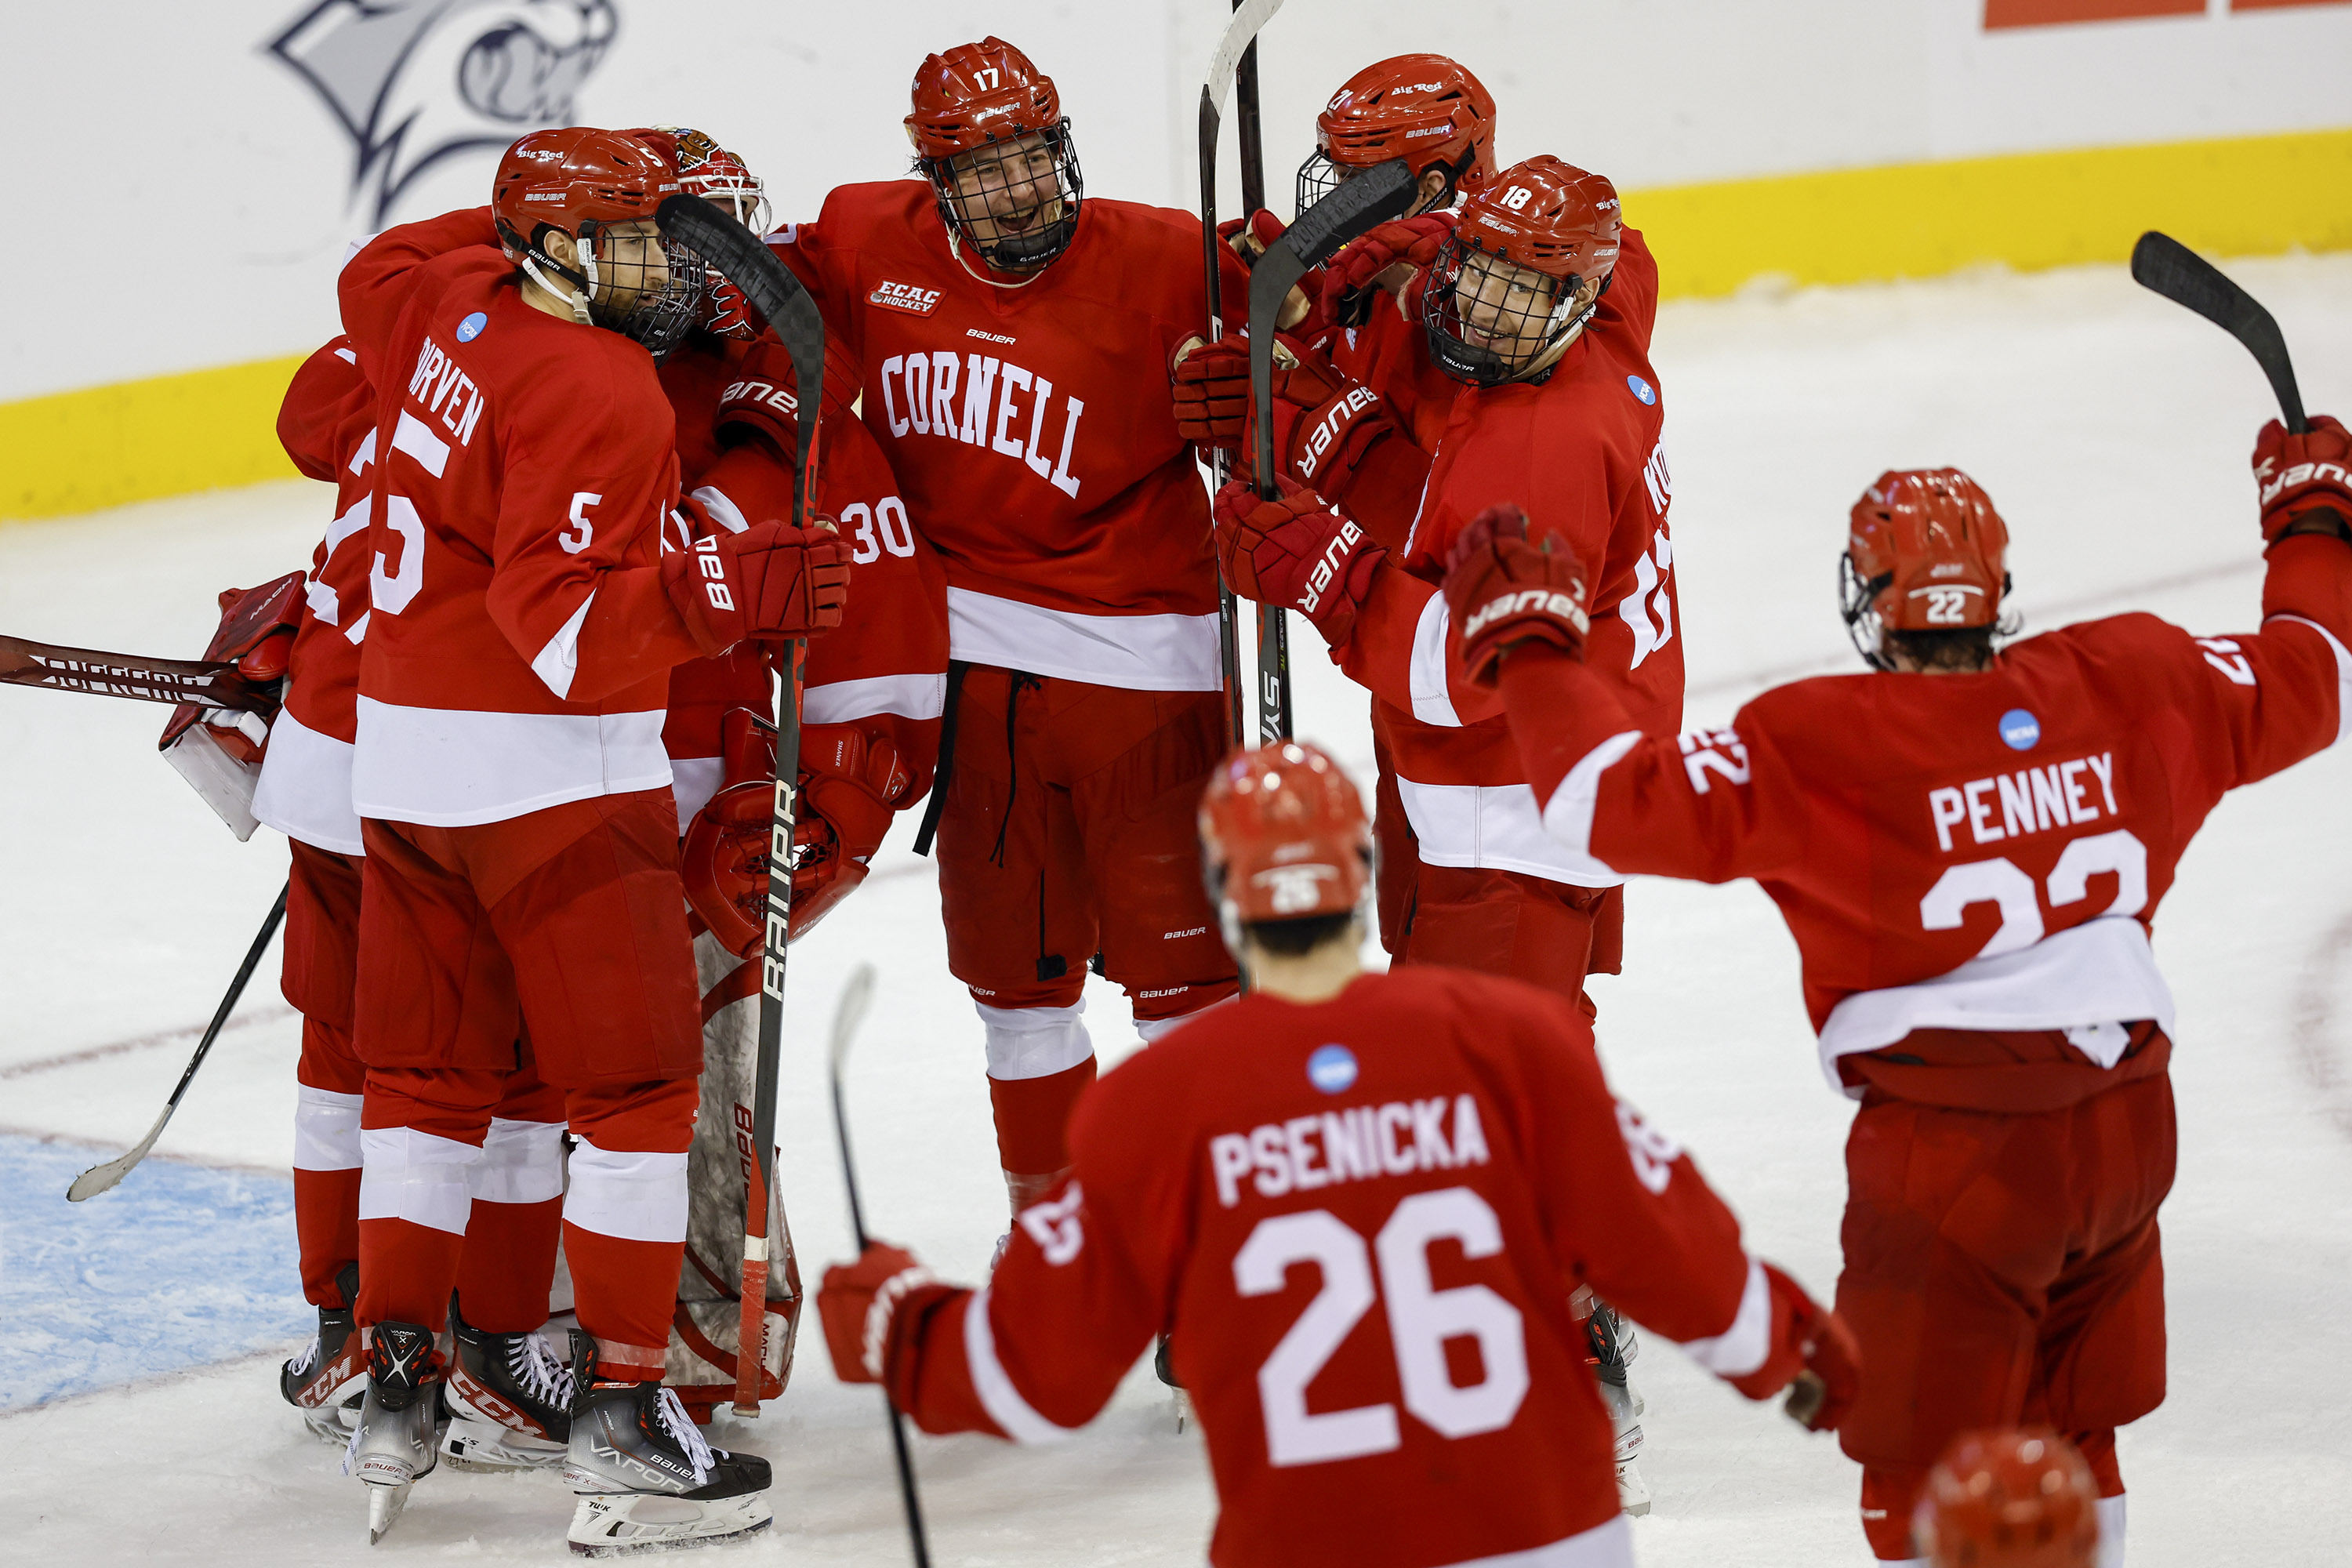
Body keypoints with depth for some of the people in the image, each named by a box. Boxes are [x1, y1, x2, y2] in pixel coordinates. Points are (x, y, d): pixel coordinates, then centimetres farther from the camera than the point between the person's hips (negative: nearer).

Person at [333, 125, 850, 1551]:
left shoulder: (459, 309, 6)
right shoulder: (600, 392, -18)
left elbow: (375, 280, 31)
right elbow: (559, 615, -24)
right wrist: (719, 593, -30)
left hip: (406, 753, 9)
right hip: (551, 773, -8)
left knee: (428, 1072, 14)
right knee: (638, 1083, -2)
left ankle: (395, 1390, 15)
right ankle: (623, 1422, -4)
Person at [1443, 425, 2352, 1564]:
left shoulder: (1820, 751, -15)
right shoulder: (2127, 688, 1)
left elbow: (1621, 803, -19)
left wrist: (1527, 641, -7)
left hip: (1956, 1148, -6)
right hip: (2124, 1120, 6)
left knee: (1926, 1471, 5)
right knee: (2069, 1446, 22)